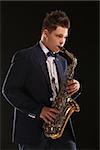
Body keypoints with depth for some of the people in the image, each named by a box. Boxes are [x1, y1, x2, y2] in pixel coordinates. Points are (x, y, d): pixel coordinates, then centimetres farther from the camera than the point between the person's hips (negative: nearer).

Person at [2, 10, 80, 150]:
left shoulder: (62, 61, 17)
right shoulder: (24, 57, -3)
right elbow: (9, 90, -9)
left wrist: (74, 88, -1)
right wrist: (38, 110, -17)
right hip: (32, 132, -5)